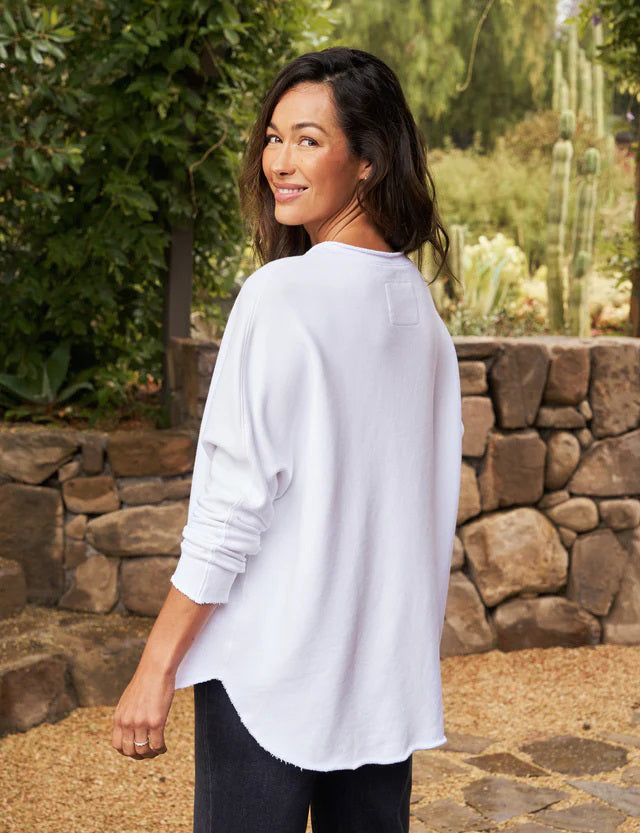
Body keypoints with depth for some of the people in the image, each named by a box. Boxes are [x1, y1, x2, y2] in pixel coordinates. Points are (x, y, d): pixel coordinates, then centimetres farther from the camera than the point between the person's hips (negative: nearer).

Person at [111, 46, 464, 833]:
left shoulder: (281, 294, -15)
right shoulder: (419, 302, 6)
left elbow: (234, 504, -17)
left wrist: (155, 669, -11)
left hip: (273, 664, -7)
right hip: (392, 667, 7)